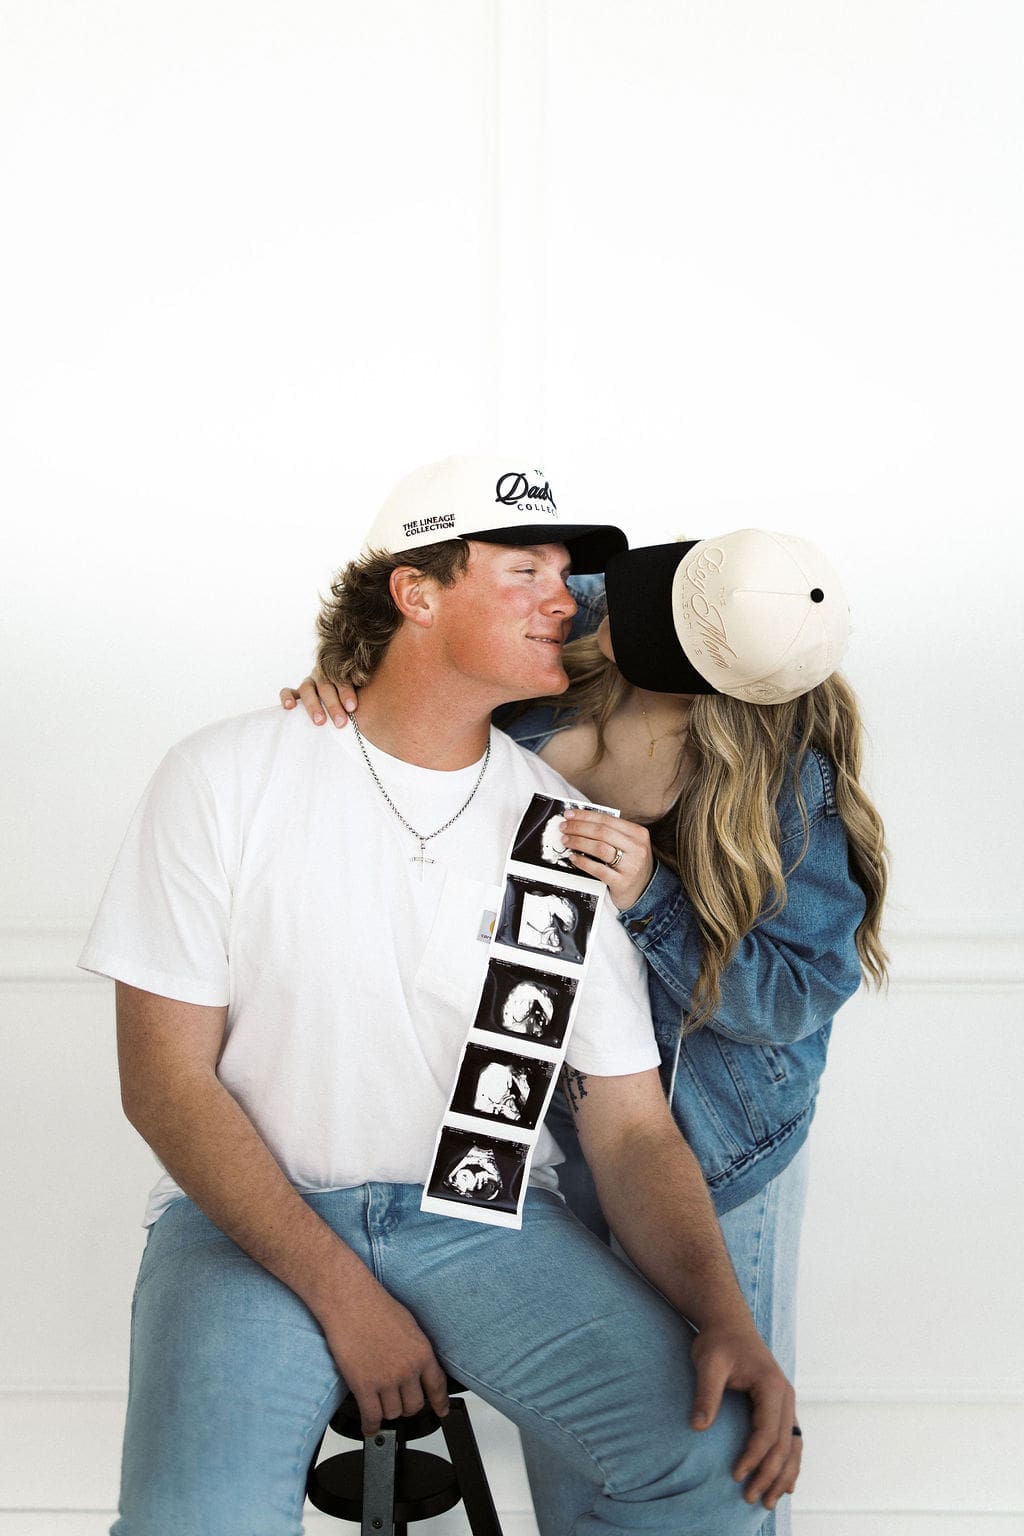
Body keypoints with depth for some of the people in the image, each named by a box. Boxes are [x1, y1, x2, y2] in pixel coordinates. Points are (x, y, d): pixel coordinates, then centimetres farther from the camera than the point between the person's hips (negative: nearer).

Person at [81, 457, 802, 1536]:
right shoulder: (226, 779, -8)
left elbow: (631, 1126, -2)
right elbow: (166, 1084, -8)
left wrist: (723, 1321, -19)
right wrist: (344, 1295, -15)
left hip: (482, 1209, 3)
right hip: (253, 1212, -2)